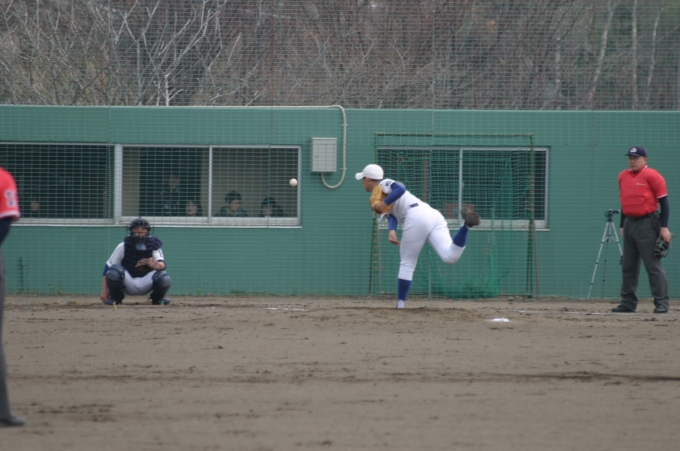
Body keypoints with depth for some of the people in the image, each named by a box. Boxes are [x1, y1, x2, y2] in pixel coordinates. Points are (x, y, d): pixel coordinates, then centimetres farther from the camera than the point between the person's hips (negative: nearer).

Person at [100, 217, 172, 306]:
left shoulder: (153, 246, -10)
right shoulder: (123, 247, -11)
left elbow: (162, 264, -26)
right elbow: (108, 266, -7)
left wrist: (157, 265, -53)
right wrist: (104, 290, -13)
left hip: (145, 284, 1)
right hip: (127, 284, -1)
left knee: (165, 279, -28)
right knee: (113, 271, -32)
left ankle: (157, 299, 8)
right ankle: (115, 298, -1)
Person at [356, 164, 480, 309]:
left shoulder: (384, 184, 9)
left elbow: (401, 189, -13)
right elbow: (392, 215, 16)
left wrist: (384, 204, -7)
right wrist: (392, 231, -2)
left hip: (417, 216, -8)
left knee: (407, 263, 4)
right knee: (450, 257, -14)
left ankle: (401, 304, 6)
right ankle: (466, 225, -31)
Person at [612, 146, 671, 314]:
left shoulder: (652, 176, -8)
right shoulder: (623, 176, 13)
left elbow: (663, 202, -8)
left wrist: (664, 227, -14)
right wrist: (623, 226, 20)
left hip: (647, 224, -7)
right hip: (629, 223, 7)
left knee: (653, 265, -8)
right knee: (628, 266, 9)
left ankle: (661, 303, -6)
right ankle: (628, 302, 14)